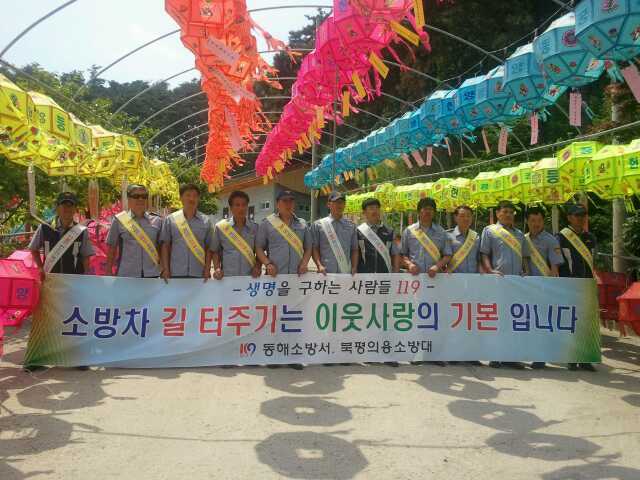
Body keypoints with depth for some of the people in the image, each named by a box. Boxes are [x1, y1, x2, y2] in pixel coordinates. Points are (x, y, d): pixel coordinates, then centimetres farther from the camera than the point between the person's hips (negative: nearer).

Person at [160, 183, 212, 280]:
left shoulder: (206, 221, 8)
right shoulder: (170, 220, 6)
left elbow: (209, 248, 9)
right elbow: (165, 245, 6)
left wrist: (207, 270, 1)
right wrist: (166, 269, -1)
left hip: (199, 274, 1)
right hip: (175, 274, -1)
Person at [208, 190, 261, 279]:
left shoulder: (255, 228, 6)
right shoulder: (220, 227, 4)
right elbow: (215, 251, 11)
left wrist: (258, 267, -3)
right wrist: (217, 268, -3)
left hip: (250, 278, 1)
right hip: (227, 278, -1)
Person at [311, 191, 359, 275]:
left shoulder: (351, 226, 11)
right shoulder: (318, 225, 5)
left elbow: (354, 249, 13)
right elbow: (314, 248, 5)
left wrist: (354, 268, -1)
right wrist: (319, 265, -10)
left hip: (346, 273, 2)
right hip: (325, 273, -2)